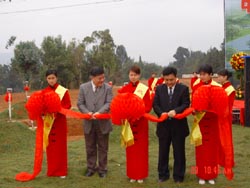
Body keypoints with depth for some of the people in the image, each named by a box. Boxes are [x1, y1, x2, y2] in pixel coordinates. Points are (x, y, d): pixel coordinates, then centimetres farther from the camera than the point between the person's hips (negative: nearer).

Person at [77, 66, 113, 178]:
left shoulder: (108, 88, -4)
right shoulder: (83, 87, -1)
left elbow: (109, 103, -12)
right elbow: (80, 103, -1)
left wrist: (99, 112, -26)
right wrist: (87, 112, -18)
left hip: (103, 123, -1)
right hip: (89, 123, 1)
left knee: (103, 148, 10)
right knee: (90, 148, 13)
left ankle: (102, 169, 23)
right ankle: (91, 168, 27)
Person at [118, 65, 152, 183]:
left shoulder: (145, 89, -3)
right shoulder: (123, 89, 3)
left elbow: (148, 106, -6)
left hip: (141, 122, -2)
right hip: (128, 122, 2)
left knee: (141, 149, 4)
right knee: (130, 148, 7)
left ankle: (141, 174, 15)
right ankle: (132, 174, 18)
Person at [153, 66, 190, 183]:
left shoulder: (183, 88, -2)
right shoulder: (159, 89, 5)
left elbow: (186, 104, -10)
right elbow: (155, 104, 1)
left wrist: (175, 111, -27)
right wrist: (161, 113, -18)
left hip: (178, 125, -2)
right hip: (163, 125, 2)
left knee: (179, 152, 7)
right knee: (163, 152, 11)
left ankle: (178, 176, 20)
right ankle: (163, 174, 24)